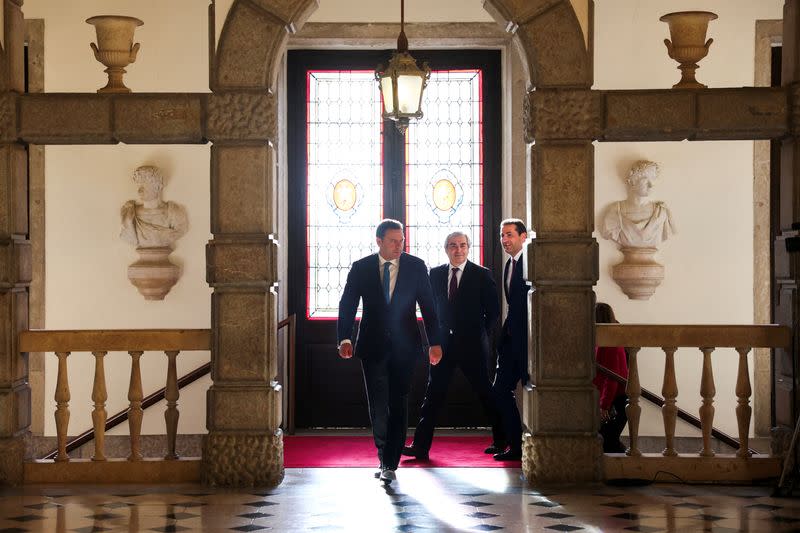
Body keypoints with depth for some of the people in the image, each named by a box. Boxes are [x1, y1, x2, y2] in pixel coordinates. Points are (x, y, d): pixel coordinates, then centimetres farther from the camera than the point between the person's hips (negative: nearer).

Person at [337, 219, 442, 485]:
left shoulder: (416, 267, 1)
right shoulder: (361, 268, 1)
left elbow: (428, 306, 2)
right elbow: (347, 306, 1)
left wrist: (434, 342, -3)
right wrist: (345, 339, -12)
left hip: (404, 346, 0)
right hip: (373, 346, 0)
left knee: (398, 405, 0)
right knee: (378, 405, 0)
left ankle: (390, 463, 7)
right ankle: (385, 455, 21)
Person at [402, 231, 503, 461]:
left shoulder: (482, 274, -2)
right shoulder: (435, 274, 8)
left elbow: (493, 309, 3)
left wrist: (481, 334, 4)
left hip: (472, 345, -3)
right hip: (443, 343, 3)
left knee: (485, 392, 5)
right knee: (433, 393, -1)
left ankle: (500, 440, 19)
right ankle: (421, 445, -1)